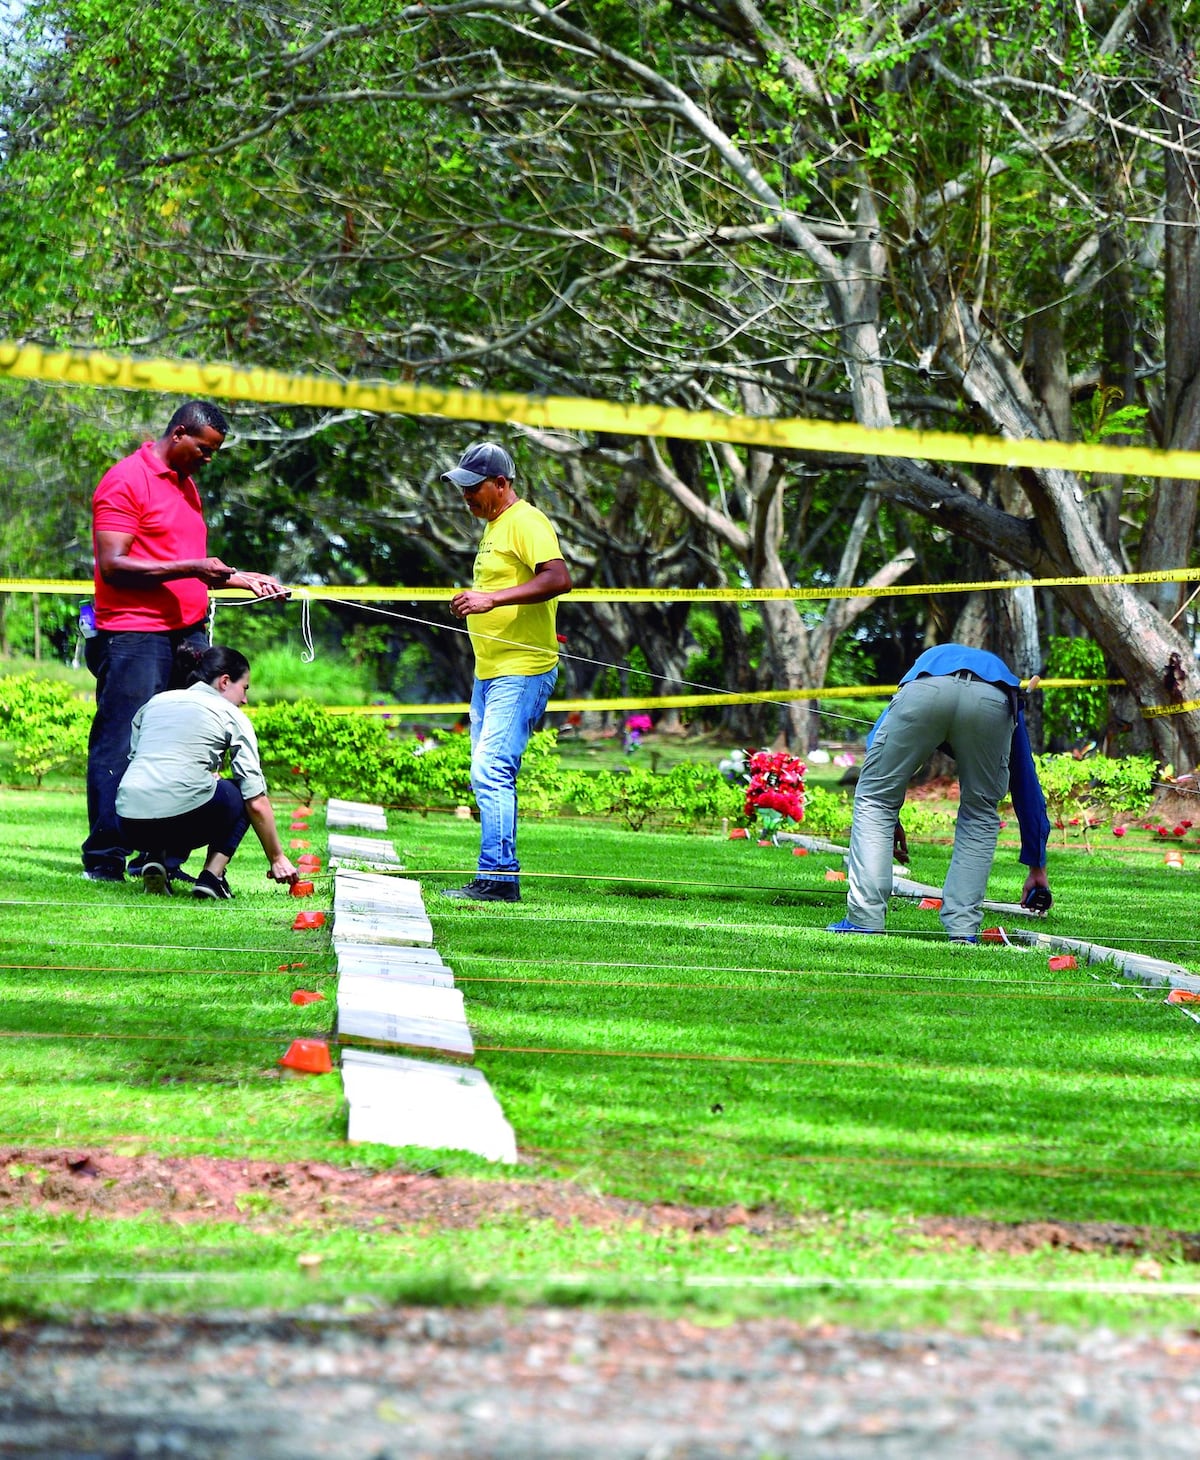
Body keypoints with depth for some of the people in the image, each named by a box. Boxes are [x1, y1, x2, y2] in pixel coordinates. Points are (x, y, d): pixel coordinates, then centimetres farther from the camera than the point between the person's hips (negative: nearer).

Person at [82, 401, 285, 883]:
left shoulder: (185, 484, 21)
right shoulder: (126, 481, -8)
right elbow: (113, 566, -16)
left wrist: (243, 579, 17)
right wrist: (189, 568, -21)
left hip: (187, 634, 9)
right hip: (135, 638, -9)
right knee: (121, 748, -6)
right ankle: (104, 860, -3)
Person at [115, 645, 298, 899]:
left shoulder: (153, 703, 26)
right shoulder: (232, 716, 13)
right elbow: (256, 802, 10)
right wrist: (277, 858, 20)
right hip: (183, 814, -5)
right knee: (239, 795, 26)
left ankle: (157, 859, 9)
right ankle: (212, 876, 6)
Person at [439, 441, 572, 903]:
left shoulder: (526, 522, -12)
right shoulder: (493, 527, 20)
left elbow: (558, 578, -27)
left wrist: (493, 599, -31)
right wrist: (473, 601, 17)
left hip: (522, 672, -11)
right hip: (490, 673, 11)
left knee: (491, 771, -18)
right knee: (487, 775, 11)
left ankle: (499, 877, -20)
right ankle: (496, 877, 15)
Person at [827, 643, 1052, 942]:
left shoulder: (928, 660, 47)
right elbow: (1027, 786, 45)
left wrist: (888, 818, 35)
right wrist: (1037, 867, 51)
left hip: (924, 690, -1)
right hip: (992, 701, 1)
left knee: (873, 801, 15)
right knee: (980, 814, 23)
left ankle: (865, 918, 5)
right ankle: (963, 927, 13)